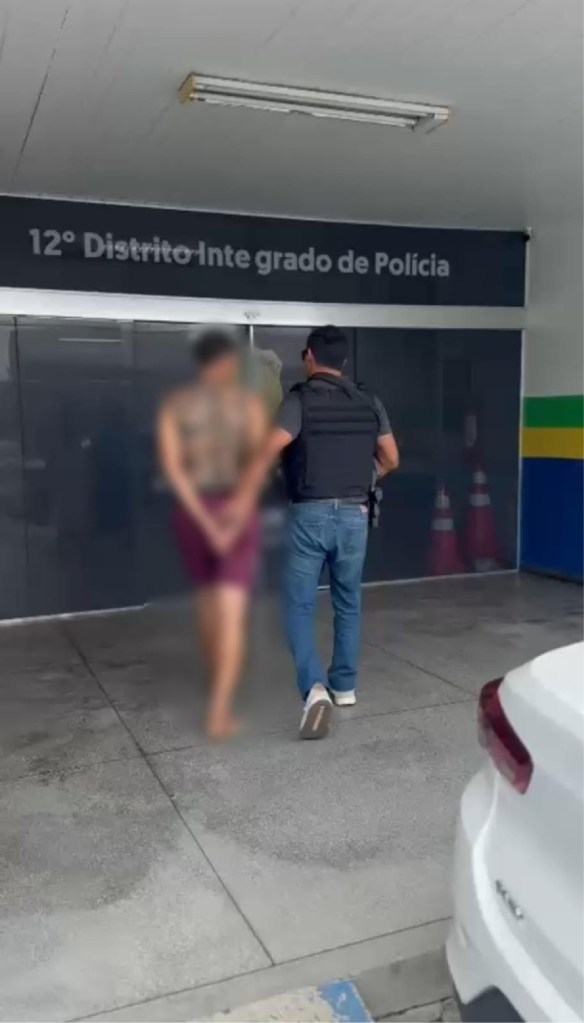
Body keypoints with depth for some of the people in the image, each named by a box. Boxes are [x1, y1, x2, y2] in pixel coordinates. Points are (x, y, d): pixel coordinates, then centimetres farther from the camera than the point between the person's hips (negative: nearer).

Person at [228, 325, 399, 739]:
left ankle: (315, 688, -15)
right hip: (354, 515, 4)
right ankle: (345, 686, 27)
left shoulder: (300, 400, -8)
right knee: (348, 604, 18)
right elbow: (391, 460, 14)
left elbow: (270, 451, -21)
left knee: (300, 607, 2)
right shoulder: (370, 403, 7)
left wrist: (244, 499, -20)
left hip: (310, 516, -4)